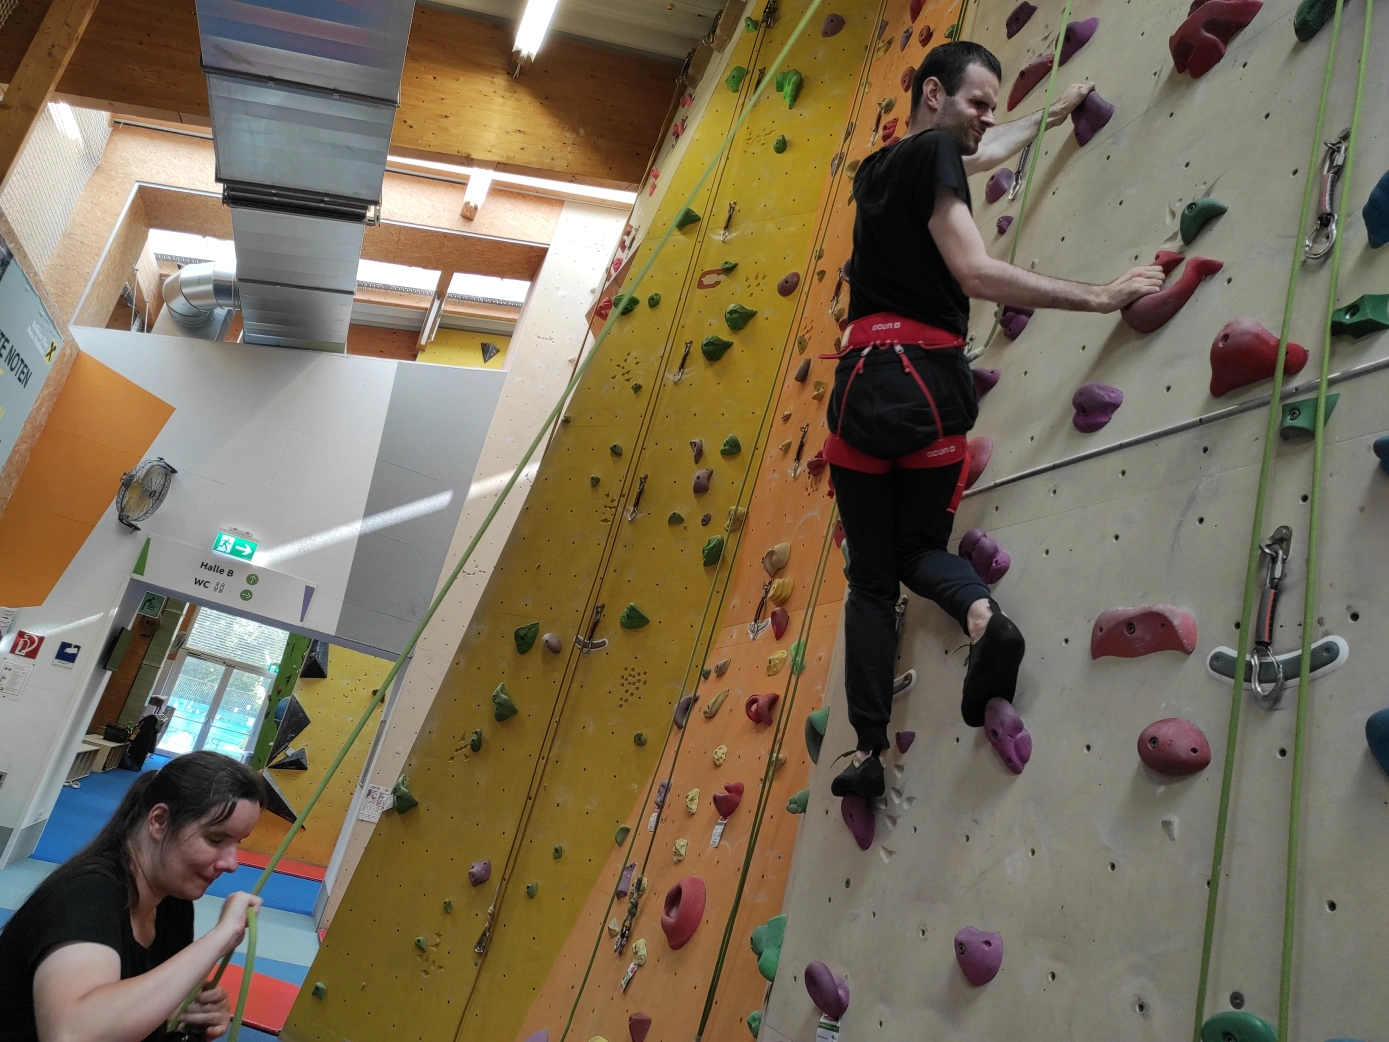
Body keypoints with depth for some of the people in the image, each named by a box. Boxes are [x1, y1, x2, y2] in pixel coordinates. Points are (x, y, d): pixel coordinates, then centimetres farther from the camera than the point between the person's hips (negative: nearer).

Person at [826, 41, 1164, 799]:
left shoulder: (876, 171, 22)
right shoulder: (932, 153, -1)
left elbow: (985, 153, 40)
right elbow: (975, 273, -14)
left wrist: (1048, 115, 54)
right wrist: (1100, 297, -11)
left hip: (862, 384, 5)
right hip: (929, 382, -4)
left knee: (870, 578, 10)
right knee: (919, 547, 16)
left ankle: (868, 751, 2)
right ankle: (982, 613, -18)